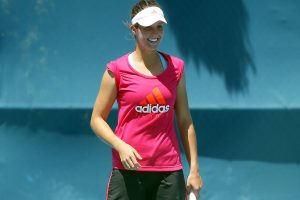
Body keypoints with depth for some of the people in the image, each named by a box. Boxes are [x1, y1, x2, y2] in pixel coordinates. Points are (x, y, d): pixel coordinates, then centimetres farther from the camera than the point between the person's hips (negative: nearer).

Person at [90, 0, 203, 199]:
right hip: (128, 169, -3)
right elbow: (97, 119, 2)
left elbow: (185, 121, 12)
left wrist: (194, 169, 8)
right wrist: (120, 146, -16)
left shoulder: (176, 67, 8)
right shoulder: (117, 70, -1)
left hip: (169, 171, 3)